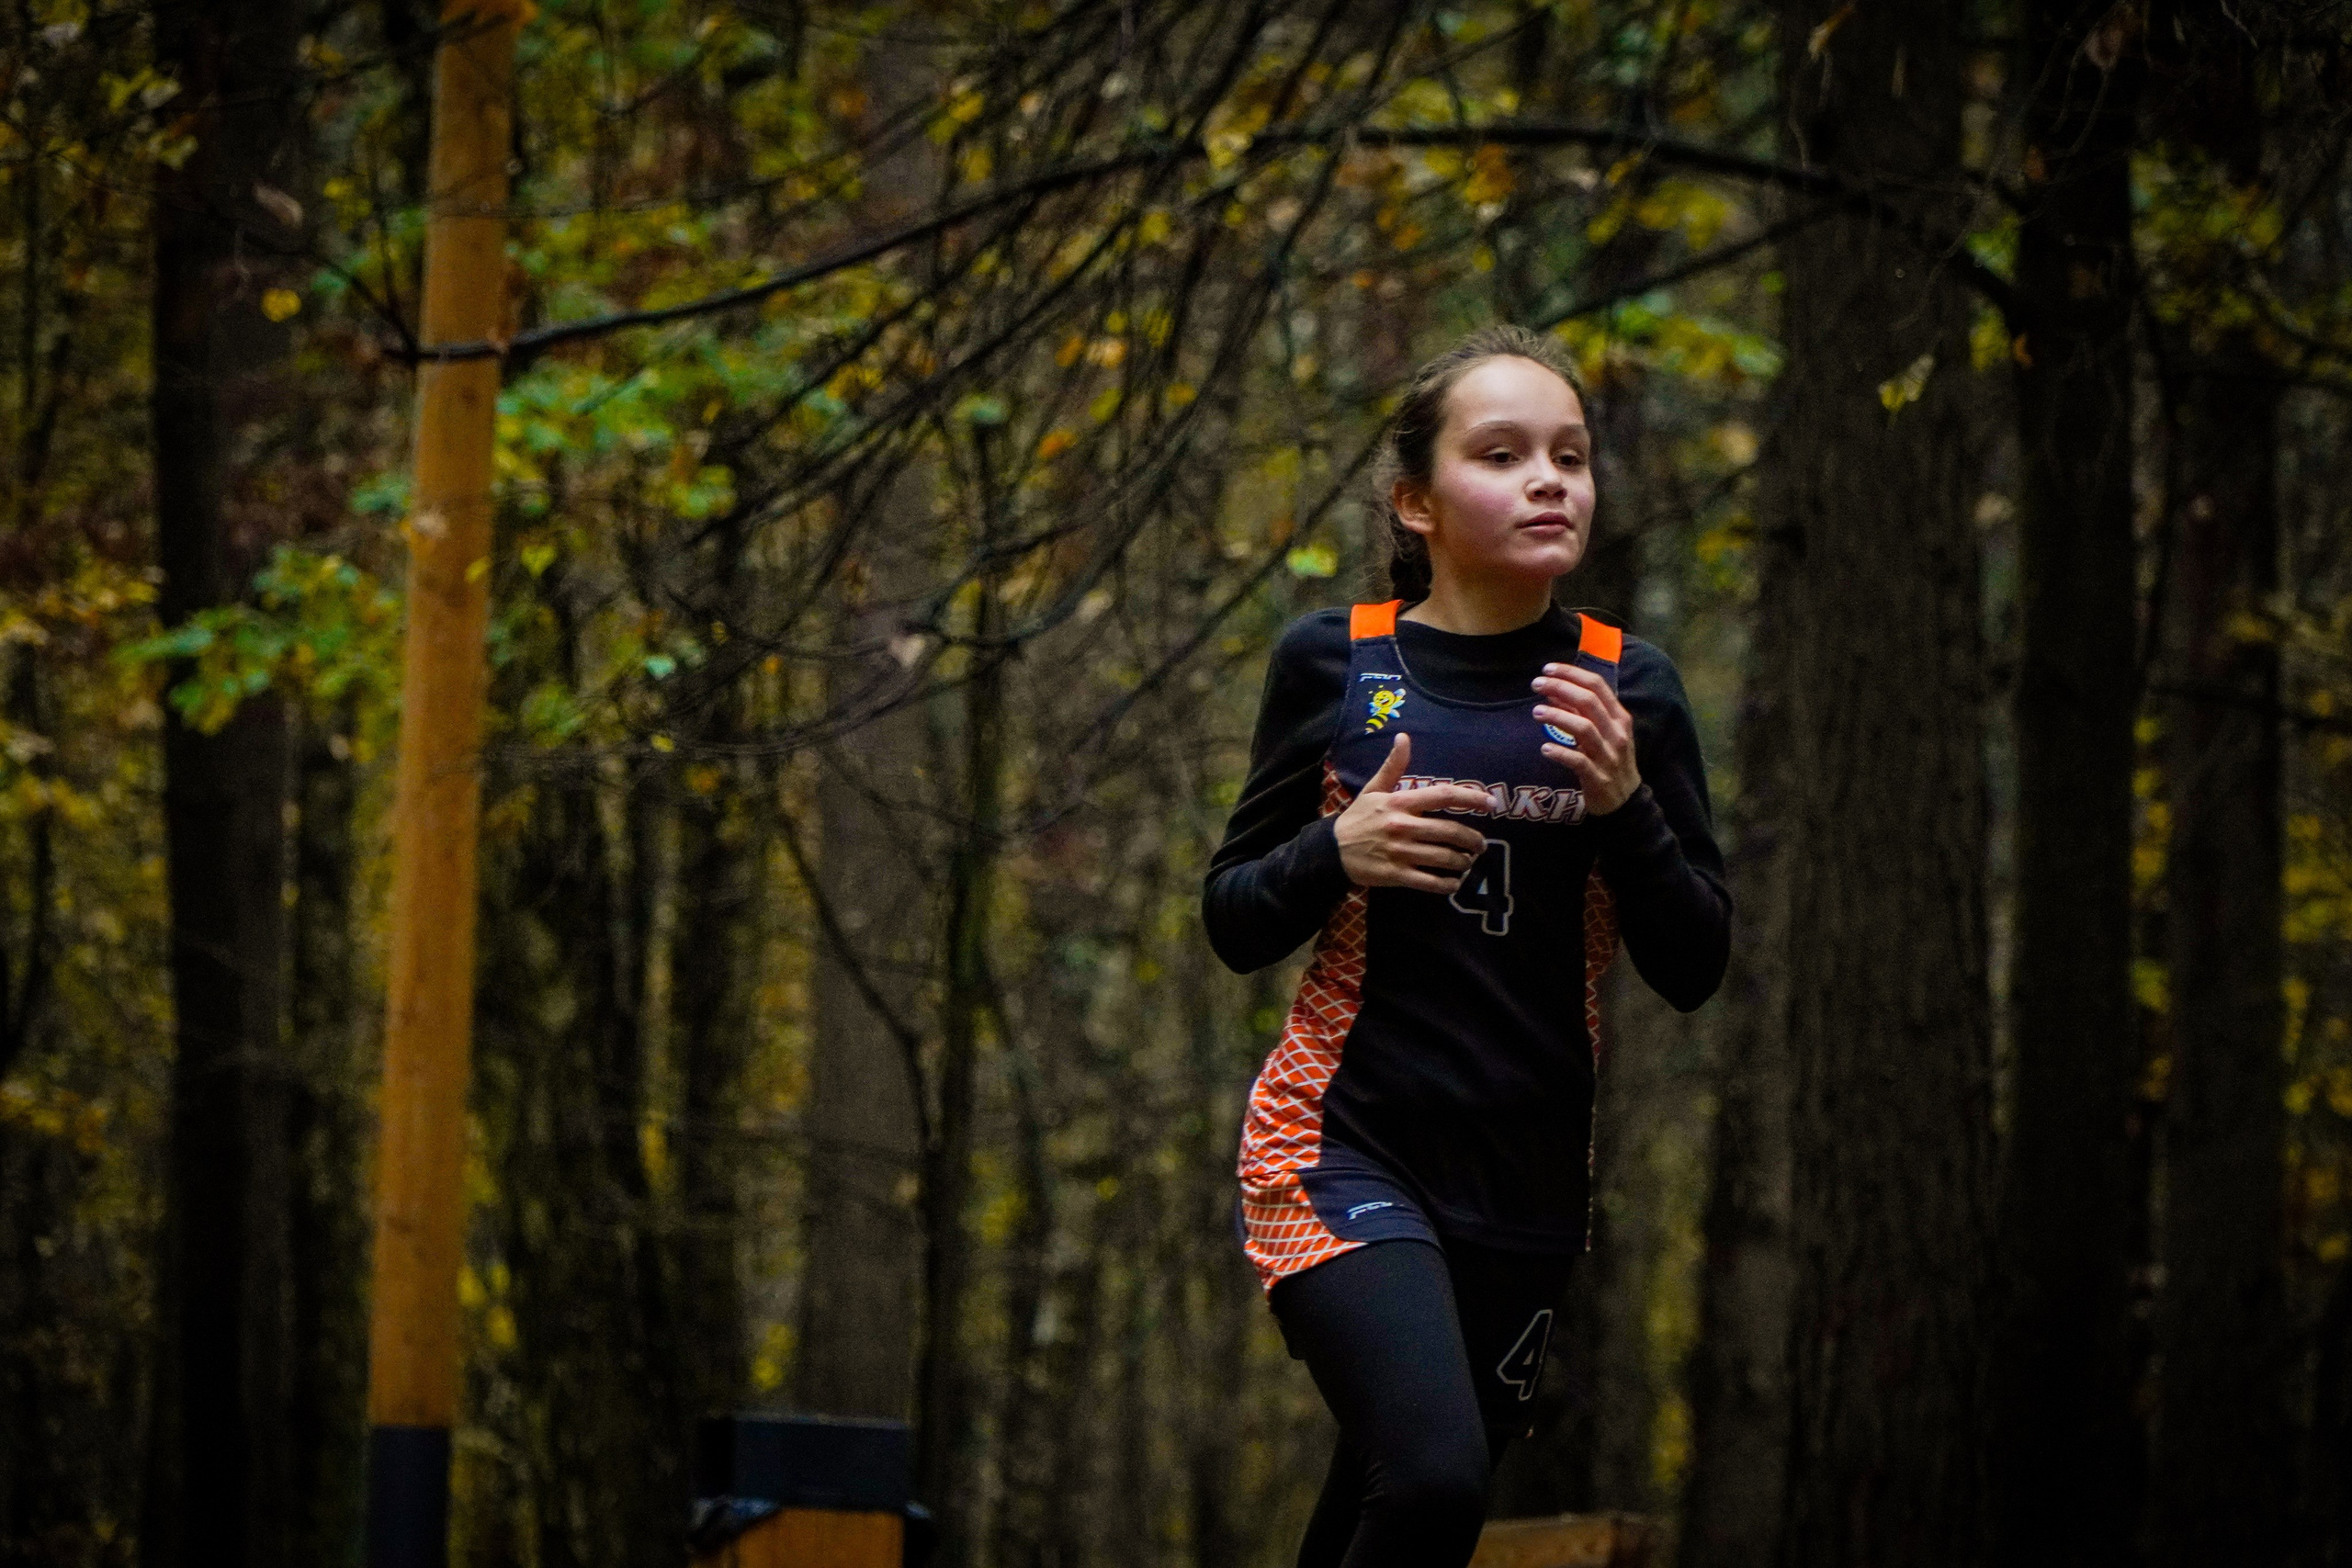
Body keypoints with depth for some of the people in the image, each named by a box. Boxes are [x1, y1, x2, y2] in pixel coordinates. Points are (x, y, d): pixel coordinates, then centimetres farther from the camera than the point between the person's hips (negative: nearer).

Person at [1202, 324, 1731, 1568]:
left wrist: (1625, 804, -15)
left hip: (1527, 1176, 3)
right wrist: (1338, 853, -15)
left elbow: (1693, 969, 2)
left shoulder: (1626, 687, 3)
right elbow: (1234, 926, 6)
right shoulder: (1331, 664, -1)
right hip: (1344, 1144, -3)